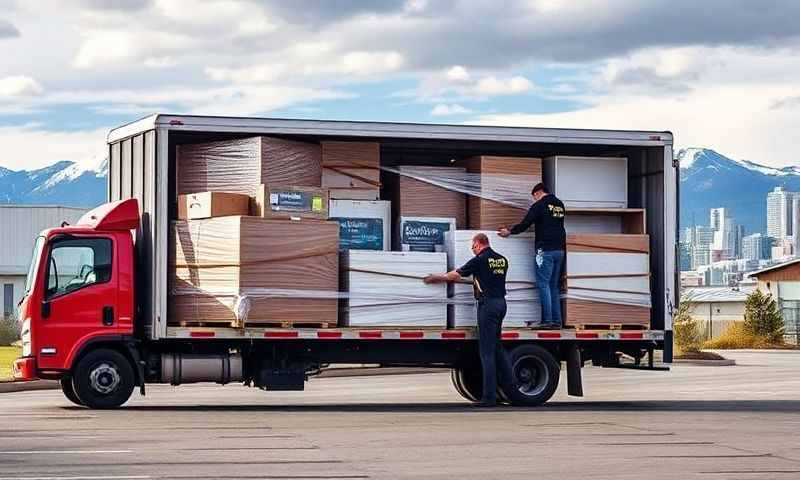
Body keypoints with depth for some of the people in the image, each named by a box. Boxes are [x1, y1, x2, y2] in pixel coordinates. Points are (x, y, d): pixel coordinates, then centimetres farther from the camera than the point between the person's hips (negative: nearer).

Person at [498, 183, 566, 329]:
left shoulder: (539, 205, -7)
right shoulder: (560, 205, 15)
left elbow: (525, 224, -8)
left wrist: (509, 231, 6)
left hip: (546, 249, -7)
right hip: (560, 249, 7)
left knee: (543, 284, -5)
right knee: (554, 286, 11)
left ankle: (547, 320, -10)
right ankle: (556, 320, 8)